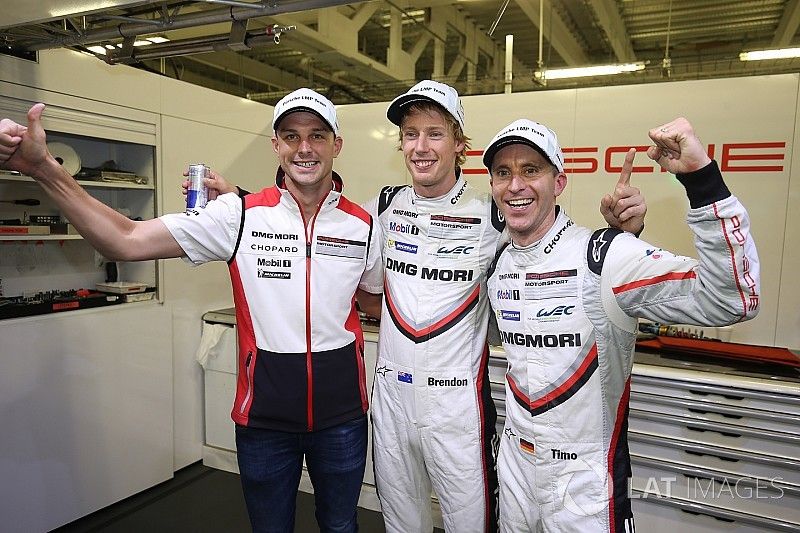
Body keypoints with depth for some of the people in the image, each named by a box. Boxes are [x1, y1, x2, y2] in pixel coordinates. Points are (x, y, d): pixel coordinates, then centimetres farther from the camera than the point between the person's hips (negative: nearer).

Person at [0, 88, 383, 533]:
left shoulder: (364, 225, -4)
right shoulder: (240, 216, -9)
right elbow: (127, 241, -14)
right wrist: (44, 167, -24)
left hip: (343, 419, 1)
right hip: (264, 417, -1)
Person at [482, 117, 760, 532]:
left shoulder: (605, 255, -20)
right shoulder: (495, 265, -1)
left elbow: (733, 300, -29)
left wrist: (701, 177, -36)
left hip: (584, 478, -5)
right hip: (514, 462, 6)